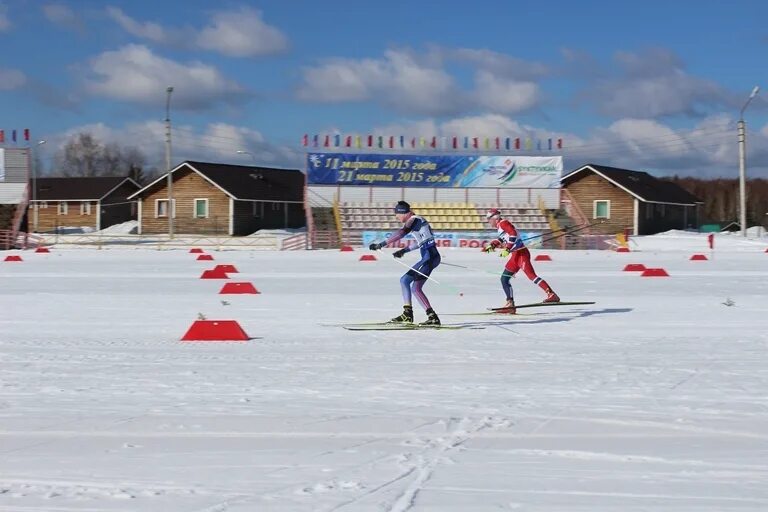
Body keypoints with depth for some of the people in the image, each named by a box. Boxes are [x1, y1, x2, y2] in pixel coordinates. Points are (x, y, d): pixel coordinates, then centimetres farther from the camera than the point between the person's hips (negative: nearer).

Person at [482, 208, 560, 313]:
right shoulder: (500, 227, 22)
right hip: (515, 255, 10)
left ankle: (552, 295, -27)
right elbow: (500, 239, 41)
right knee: (504, 279, 9)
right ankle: (510, 304, 9)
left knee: (531, 275, -21)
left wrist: (507, 249, -24)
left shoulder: (503, 223, -7)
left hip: (521, 253, -10)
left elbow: (513, 234, -22)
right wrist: (491, 245, 31)